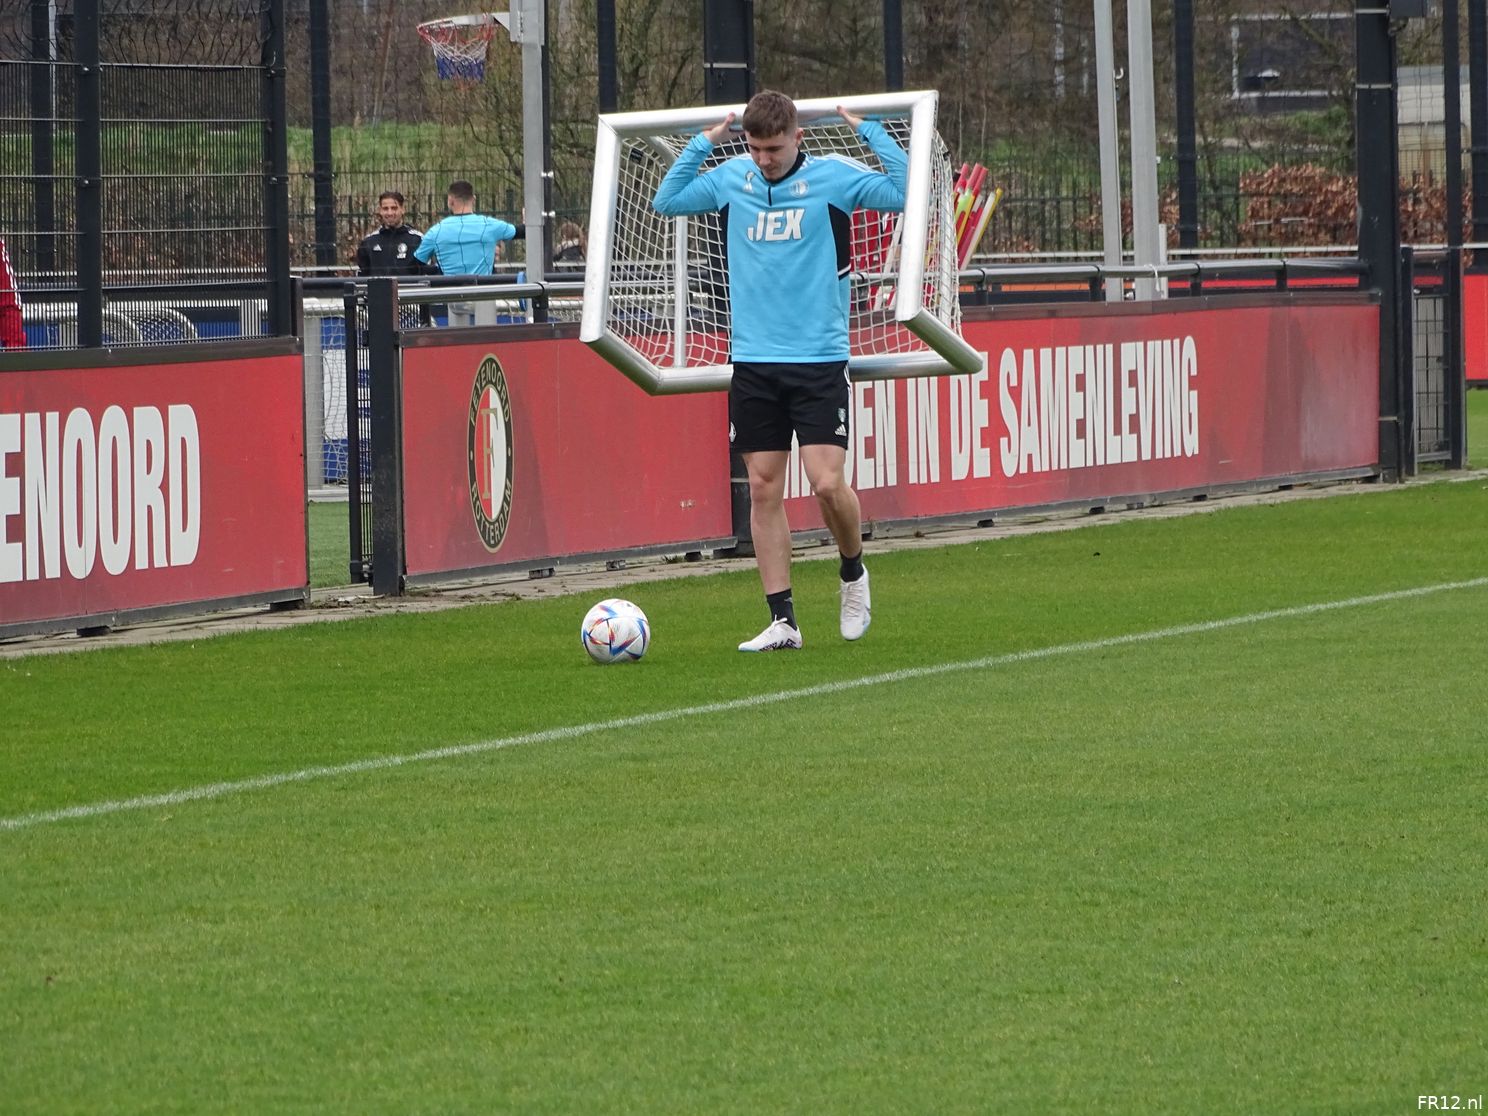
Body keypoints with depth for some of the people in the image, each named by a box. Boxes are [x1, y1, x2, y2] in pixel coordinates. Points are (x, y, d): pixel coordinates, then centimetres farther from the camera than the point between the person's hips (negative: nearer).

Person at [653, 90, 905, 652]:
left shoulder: (833, 176, -3)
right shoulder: (730, 178, 7)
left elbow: (906, 192, -11)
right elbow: (665, 201, 18)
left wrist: (869, 130, -10)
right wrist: (703, 142, 9)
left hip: (819, 360, -3)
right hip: (753, 360, 4)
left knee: (829, 484, -12)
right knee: (763, 489, 2)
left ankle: (853, 573, 18)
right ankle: (782, 622, 7)